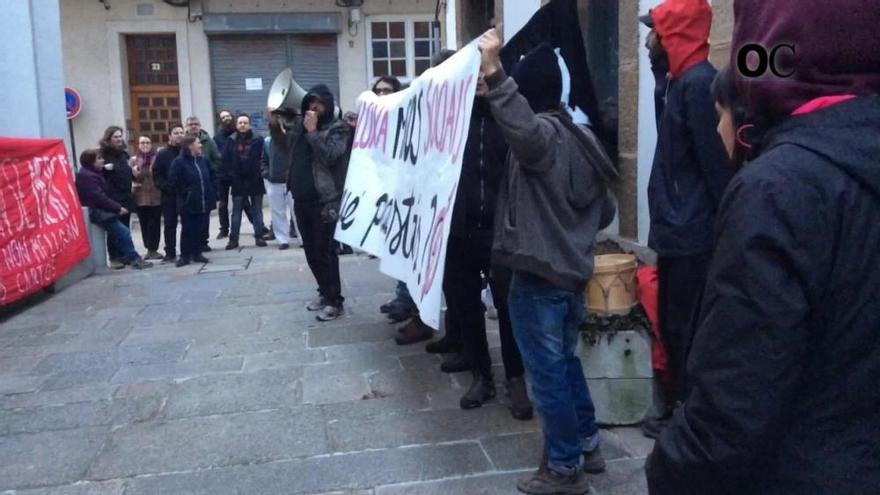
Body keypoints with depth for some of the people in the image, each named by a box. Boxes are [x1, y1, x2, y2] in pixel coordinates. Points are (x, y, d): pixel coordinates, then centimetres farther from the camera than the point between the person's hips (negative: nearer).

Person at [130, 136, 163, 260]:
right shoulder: (134, 160, 7)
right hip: (141, 197, 2)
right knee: (144, 224, 5)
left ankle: (153, 249, 6)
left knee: (155, 223, -1)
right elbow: (130, 178, 6)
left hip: (155, 196, -2)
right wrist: (135, 173, -13)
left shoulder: (157, 158, 1)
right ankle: (150, 249, 15)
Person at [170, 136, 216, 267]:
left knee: (199, 229, 9)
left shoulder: (203, 160, 9)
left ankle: (197, 253, 19)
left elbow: (212, 176, 16)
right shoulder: (179, 162, -9)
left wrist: (211, 193, 7)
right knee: (187, 230, 1)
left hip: (204, 202, 5)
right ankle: (185, 255, 9)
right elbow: (175, 182, -12)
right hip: (188, 203, -5)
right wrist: (186, 193, -11)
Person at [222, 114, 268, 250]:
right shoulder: (231, 140, 3)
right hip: (238, 181, 1)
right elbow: (226, 160, 1)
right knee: (236, 212, 6)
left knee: (257, 210, 7)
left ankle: (259, 236, 14)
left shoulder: (257, 140, -3)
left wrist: (259, 174, -11)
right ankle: (233, 239, 10)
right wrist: (232, 175, -6)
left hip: (255, 181, -1)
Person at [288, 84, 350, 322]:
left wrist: (313, 132, -12)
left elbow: (330, 156, -17)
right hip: (302, 199, 7)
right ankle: (325, 293, 25)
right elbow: (290, 153, 18)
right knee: (311, 251, 12)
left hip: (325, 200, -7)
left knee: (325, 252, -6)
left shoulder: (338, 128, -3)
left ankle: (335, 301, 3)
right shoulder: (304, 126, 16)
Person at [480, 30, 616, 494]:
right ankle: (587, 446, 33)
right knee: (565, 362, 21)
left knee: (547, 371, 1)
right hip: (571, 267, 9)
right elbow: (596, 204, 20)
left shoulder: (544, 134, -14)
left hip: (539, 274, -9)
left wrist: (493, 73, -46)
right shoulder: (581, 137, 13)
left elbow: (523, 126, -41)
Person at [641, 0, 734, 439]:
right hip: (679, 230, 10)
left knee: (685, 329, 1)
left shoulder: (699, 83, -15)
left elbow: (715, 162, -19)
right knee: (673, 325, 17)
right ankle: (678, 406, 31)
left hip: (691, 234, -10)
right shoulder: (685, 81, 15)